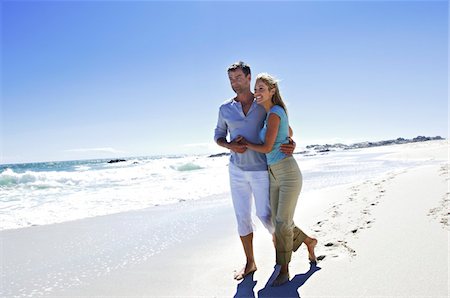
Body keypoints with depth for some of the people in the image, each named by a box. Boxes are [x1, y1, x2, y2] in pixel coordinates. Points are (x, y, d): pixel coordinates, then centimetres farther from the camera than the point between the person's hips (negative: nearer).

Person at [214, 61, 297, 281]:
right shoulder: (225, 109, 2)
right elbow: (218, 136, 11)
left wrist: (291, 144, -16)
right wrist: (230, 146, -11)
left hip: (261, 170, -2)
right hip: (237, 170, 3)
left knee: (264, 214, 2)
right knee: (242, 217, 7)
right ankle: (250, 263, 22)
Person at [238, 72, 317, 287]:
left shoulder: (274, 113, -13)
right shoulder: (275, 113, 13)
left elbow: (266, 148, -15)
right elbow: (289, 132, 31)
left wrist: (245, 143, 0)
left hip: (289, 173, -9)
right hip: (274, 176, 9)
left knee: (282, 223, -6)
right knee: (279, 222, 11)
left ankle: (284, 271, 10)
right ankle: (309, 241, 35)